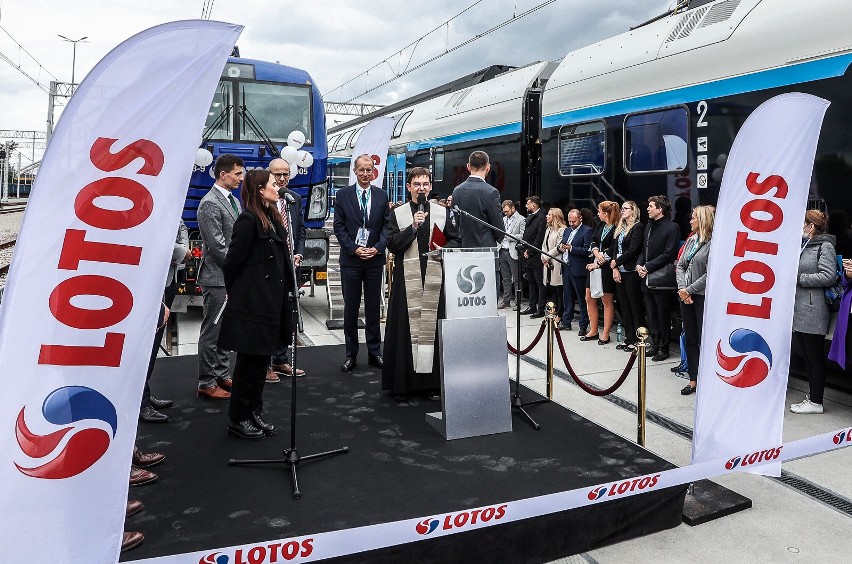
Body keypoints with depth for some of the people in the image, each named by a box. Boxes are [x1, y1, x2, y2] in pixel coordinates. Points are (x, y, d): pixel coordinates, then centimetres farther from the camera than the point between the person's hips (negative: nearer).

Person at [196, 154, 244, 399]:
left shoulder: (233, 201, 15)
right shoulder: (210, 203, -14)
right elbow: (217, 246, -19)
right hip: (217, 278, -9)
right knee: (212, 331, -1)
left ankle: (222, 375, 26)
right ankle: (207, 383, 9)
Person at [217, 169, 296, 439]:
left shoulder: (272, 217, 12)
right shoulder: (248, 219, -15)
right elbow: (232, 262, -13)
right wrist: (236, 295, 0)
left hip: (269, 303, 8)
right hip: (252, 303, -8)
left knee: (261, 360, 15)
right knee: (249, 361, 1)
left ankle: (254, 413, 27)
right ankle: (238, 420, 15)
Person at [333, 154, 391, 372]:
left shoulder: (381, 195, 7)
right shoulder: (343, 195, 2)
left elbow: (387, 225, 5)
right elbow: (339, 226, -1)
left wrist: (378, 248, -9)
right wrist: (354, 249, -11)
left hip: (375, 259, 1)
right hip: (350, 259, -1)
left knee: (374, 308, 8)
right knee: (350, 309, 4)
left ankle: (374, 353, 18)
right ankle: (351, 355, 13)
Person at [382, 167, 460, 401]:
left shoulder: (443, 212, 12)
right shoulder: (398, 214, 7)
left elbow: (455, 240, 13)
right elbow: (392, 244, -3)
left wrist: (444, 250, -7)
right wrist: (413, 227, -13)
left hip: (435, 278, 2)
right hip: (407, 280, -1)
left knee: (433, 328, 2)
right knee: (407, 329, -2)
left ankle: (433, 381, 11)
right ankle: (402, 383, 6)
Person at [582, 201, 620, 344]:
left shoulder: (616, 229, -14)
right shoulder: (600, 226, 10)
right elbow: (593, 241, 8)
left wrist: (598, 263, -14)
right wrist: (597, 253, -12)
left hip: (607, 267, -8)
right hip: (594, 265, 8)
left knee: (607, 301, 3)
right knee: (589, 299, 11)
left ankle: (605, 334, 12)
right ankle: (593, 331, 22)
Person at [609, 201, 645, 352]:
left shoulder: (638, 227, -8)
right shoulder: (620, 228, 16)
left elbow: (632, 250, -15)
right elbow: (614, 248, 11)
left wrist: (616, 262, -9)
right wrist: (614, 268, -1)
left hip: (631, 272, -8)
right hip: (619, 272, 8)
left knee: (635, 307, -1)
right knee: (624, 306, 11)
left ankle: (637, 340, 5)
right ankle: (628, 338, 20)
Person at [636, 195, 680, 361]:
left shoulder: (672, 227, -10)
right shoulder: (649, 226, 14)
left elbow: (668, 254, -16)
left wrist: (648, 267, -16)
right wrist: (639, 264, 0)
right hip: (647, 278, 8)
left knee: (663, 316, 3)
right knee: (651, 315, 14)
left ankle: (663, 349, 12)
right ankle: (655, 345, 25)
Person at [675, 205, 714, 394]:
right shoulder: (691, 240, 12)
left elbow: (709, 274, -17)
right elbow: (680, 266, 10)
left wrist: (689, 290, -13)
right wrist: (682, 288, -4)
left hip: (703, 297, -8)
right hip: (686, 296, 8)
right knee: (690, 338, 13)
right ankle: (693, 379, 22)